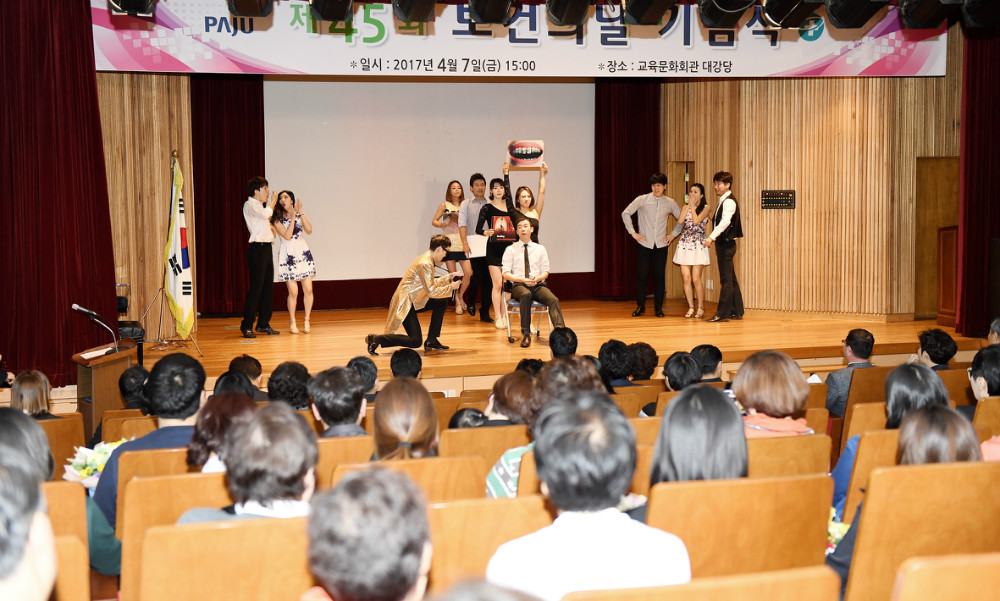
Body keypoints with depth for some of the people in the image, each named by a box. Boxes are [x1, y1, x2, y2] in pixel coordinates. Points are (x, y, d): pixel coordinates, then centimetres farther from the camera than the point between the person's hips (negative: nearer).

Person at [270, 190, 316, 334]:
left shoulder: (300, 214, 11)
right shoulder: (277, 219, -1)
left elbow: (309, 230, -5)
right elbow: (287, 236, -13)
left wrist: (300, 212, -8)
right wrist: (292, 218, -10)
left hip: (303, 252, 3)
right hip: (288, 255, -3)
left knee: (308, 290, -2)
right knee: (293, 292, -6)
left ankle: (306, 321, 11)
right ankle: (292, 322, 10)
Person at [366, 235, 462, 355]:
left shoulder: (427, 259, 13)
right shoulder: (426, 264, -20)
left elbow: (430, 283, 26)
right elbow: (431, 291, -21)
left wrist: (447, 278, 21)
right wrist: (450, 287, -11)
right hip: (404, 304, -11)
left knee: (442, 302, 14)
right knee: (415, 341, -17)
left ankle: (431, 341, 15)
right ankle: (376, 339, -12)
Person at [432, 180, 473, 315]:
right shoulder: (444, 205, 6)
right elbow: (434, 221, 5)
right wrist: (440, 224, -16)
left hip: (462, 243, 2)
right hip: (449, 243, -2)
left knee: (468, 273, -8)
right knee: (453, 275, -2)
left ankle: (461, 296, 17)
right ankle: (457, 303, 10)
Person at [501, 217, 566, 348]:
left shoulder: (540, 249, 17)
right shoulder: (511, 250, 10)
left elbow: (545, 272, 15)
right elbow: (506, 274, 3)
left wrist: (538, 278, -9)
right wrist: (522, 280, -14)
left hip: (538, 285, 2)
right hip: (518, 285, -2)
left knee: (553, 299, -30)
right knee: (526, 295, -40)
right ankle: (526, 334, -38)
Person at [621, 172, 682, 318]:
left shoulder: (670, 203, 5)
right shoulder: (642, 200, -2)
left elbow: (681, 219, 18)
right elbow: (626, 214, 4)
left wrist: (673, 234, 8)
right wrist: (632, 232, -1)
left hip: (661, 244, 1)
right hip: (644, 243, -1)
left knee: (659, 276, 2)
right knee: (641, 275, -1)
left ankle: (658, 307, 10)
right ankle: (640, 306, 9)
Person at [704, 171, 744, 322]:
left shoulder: (729, 201, -14)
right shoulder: (724, 201, 18)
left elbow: (725, 221, -30)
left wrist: (712, 237, -38)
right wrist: (716, 242, 22)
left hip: (726, 243, -10)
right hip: (724, 243, 10)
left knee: (726, 279, -9)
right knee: (730, 279, 13)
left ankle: (722, 313, -10)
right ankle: (737, 311, 19)